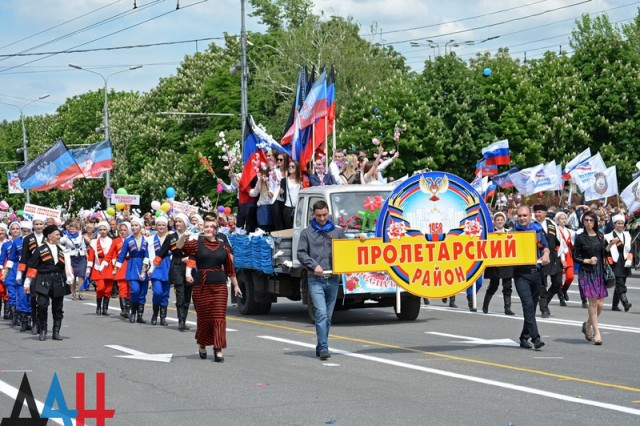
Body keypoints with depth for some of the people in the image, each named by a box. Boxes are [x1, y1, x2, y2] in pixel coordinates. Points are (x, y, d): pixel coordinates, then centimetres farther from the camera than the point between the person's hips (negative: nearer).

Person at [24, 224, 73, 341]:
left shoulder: (61, 249, 14)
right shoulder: (40, 249, 0)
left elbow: (66, 266, 17)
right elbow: (32, 267, 0)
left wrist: (70, 280, 7)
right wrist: (27, 283, -3)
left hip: (58, 282, 4)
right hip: (43, 282, -4)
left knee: (57, 309, 6)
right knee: (42, 306, -12)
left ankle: (56, 332, 15)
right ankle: (42, 332, 0)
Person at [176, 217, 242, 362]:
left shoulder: (224, 247, 8)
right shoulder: (197, 244, 3)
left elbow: (230, 269, 15)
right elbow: (180, 247, -12)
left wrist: (235, 285, 19)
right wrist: (182, 238, -34)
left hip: (219, 286, 1)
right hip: (201, 286, -1)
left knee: (219, 317, -5)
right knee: (203, 317, 6)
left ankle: (218, 350, -4)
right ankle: (202, 345, 29)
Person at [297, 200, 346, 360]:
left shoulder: (337, 231, 15)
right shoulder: (307, 233, 8)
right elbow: (301, 253, 2)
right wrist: (314, 265, -12)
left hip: (333, 279, 3)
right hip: (316, 279, -3)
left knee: (328, 316, 7)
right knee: (321, 314, -14)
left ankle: (321, 347, 17)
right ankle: (323, 348, -17)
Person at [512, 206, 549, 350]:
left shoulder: (538, 230, 11)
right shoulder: (513, 233, 2)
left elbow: (545, 246, 19)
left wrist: (545, 255, -2)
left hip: (536, 272, 4)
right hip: (521, 274, -4)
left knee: (532, 306, 9)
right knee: (528, 305, -16)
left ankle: (524, 338, 19)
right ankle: (535, 338, -22)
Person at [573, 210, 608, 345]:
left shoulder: (600, 236, 11)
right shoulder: (580, 238, -2)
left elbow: (602, 253, 17)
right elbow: (575, 257, -1)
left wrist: (609, 246, -1)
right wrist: (587, 261, -15)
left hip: (600, 272, 5)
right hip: (587, 272, -4)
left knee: (600, 303, 2)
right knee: (593, 302, -9)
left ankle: (588, 324, 28)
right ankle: (596, 332, -3)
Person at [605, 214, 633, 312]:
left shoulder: (627, 235, 14)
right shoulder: (609, 237, -3)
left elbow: (630, 250, 13)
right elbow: (606, 251, -3)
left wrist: (629, 260, 0)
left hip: (624, 264, 6)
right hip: (615, 264, -6)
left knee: (620, 284, 10)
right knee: (620, 284, -17)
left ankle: (615, 305, 18)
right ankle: (625, 303, -29)